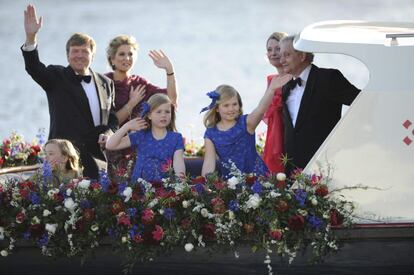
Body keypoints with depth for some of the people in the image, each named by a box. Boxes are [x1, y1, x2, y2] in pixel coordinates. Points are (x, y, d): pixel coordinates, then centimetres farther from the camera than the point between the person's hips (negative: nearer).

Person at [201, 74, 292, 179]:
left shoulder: (245, 123, -5)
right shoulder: (211, 134, 0)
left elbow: (260, 110, -24)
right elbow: (209, 162, -3)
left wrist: (271, 89, -40)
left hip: (254, 175, -2)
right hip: (229, 179, 2)